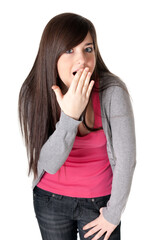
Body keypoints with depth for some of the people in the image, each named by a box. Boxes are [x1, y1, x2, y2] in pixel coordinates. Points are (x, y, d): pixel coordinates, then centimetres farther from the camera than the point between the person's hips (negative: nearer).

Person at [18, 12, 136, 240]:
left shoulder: (112, 91, -24)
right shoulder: (33, 93, -18)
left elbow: (126, 159, -16)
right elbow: (49, 164, -22)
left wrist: (113, 214, -8)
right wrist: (70, 115, -36)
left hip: (100, 199, -2)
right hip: (50, 199, 2)